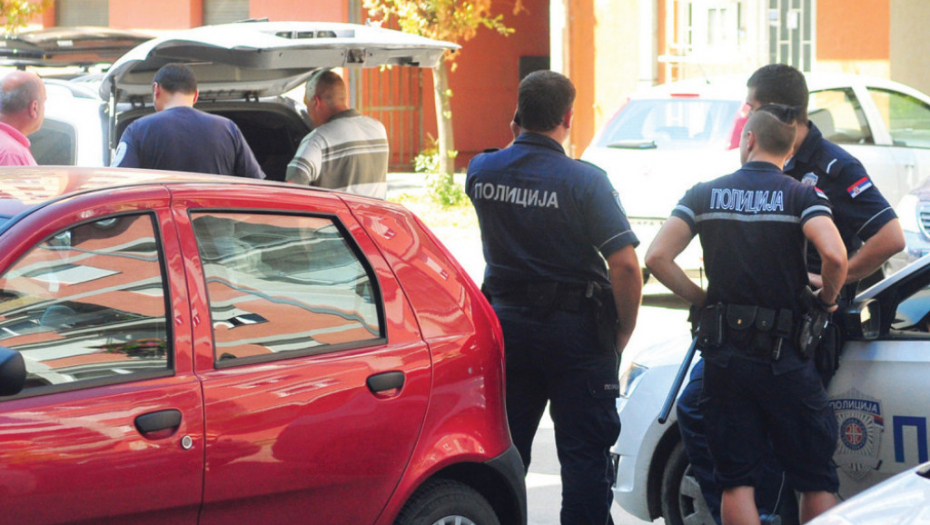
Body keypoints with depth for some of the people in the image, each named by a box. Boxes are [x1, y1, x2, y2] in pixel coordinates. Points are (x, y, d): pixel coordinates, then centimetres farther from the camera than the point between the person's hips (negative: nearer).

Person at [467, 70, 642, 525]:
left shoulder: (481, 172, -2)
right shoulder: (585, 181, -15)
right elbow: (625, 267, -18)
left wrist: (522, 137, 14)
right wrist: (622, 335, -5)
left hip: (506, 322, 4)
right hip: (576, 330, -4)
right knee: (585, 453, 3)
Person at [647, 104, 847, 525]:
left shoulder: (705, 194, 5)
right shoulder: (801, 196, -3)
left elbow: (657, 257, -5)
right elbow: (834, 255, -21)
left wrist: (699, 298, 8)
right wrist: (827, 299, -1)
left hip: (724, 354, 2)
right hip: (785, 355, -2)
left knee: (736, 482, 5)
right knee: (817, 481, 7)